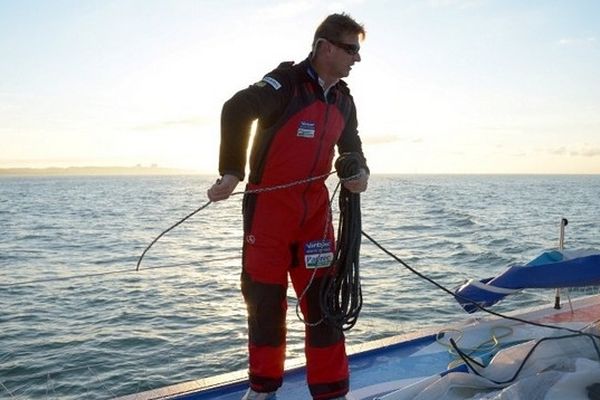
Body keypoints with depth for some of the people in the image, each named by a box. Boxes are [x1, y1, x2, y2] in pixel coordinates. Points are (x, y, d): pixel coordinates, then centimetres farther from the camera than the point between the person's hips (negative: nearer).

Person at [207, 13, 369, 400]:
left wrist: (359, 171, -1)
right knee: (265, 298, 6)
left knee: (323, 298, 4)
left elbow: (351, 144, 20)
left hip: (315, 207, 5)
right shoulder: (287, 82, -13)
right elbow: (237, 111, -23)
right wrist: (232, 172, -25)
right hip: (269, 205, -5)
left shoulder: (343, 99, 9)